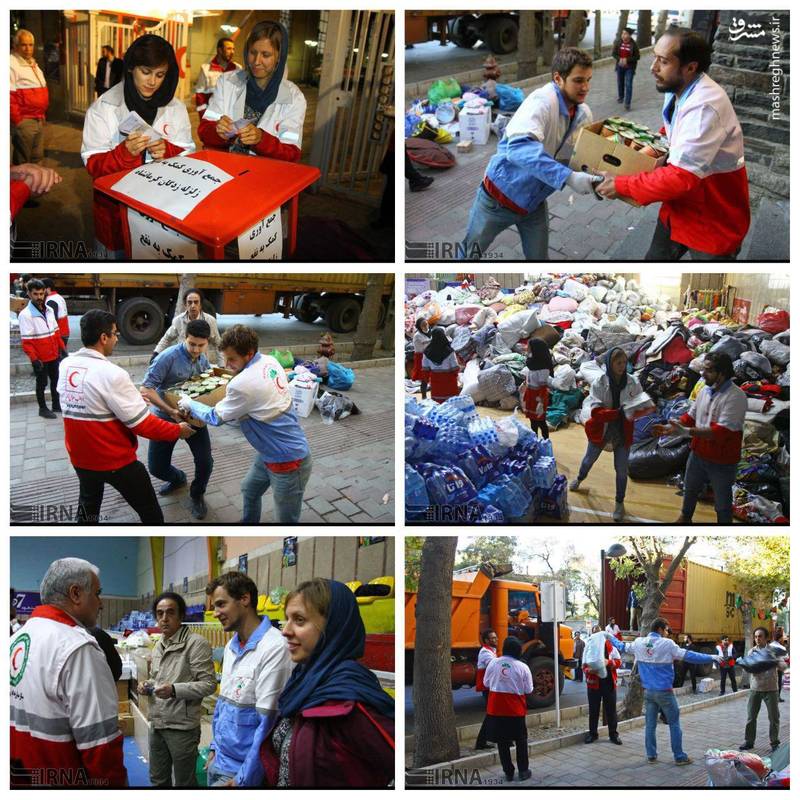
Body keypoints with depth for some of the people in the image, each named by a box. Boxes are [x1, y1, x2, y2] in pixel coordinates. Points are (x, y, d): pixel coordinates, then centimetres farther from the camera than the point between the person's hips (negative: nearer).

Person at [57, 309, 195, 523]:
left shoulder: (65, 366, -5)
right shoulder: (111, 374, -26)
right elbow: (143, 424, -23)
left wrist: (132, 394, 17)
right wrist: (178, 430, -7)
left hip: (80, 457, 7)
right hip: (115, 460, -7)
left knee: (88, 505, 30)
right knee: (149, 512, 11)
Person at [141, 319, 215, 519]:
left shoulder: (203, 360, -1)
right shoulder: (169, 357, -21)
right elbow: (145, 388, -24)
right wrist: (170, 411, -32)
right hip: (165, 418, -3)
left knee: (205, 462, -9)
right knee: (156, 468, 3)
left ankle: (197, 495, 23)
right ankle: (178, 478, 41)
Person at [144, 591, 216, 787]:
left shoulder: (196, 643, -14)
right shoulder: (158, 646, 12)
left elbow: (209, 684, -16)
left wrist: (175, 690, -26)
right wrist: (146, 685, 2)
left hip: (182, 726, -7)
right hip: (157, 724, 7)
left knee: (184, 784, 6)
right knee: (158, 782, 18)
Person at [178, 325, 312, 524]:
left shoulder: (243, 384, -28)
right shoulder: (270, 361, -2)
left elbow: (216, 418, -9)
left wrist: (190, 404, 7)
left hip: (288, 462, -10)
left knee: (286, 521, 4)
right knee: (249, 490, 29)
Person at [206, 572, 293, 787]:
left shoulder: (274, 647, -20)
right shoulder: (231, 646, 7)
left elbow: (268, 721, -21)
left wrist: (244, 779, -18)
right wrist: (214, 746, 13)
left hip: (243, 769, -8)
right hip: (218, 761, 8)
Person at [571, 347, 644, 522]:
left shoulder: (633, 383, -15)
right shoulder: (599, 383, -20)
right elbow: (596, 411, -26)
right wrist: (619, 412, -39)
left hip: (623, 432, 0)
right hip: (600, 430, 0)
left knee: (621, 469, 7)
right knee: (589, 459, 25)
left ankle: (619, 503, 30)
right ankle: (579, 479, 58)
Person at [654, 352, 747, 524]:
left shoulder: (736, 397, -26)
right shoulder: (704, 390, -1)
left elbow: (720, 432, -32)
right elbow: (691, 416, 8)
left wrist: (685, 431, -36)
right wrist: (670, 427, -10)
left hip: (722, 461, -7)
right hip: (698, 454, 8)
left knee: (722, 501, 11)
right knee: (690, 489, 28)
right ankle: (685, 518, 53)